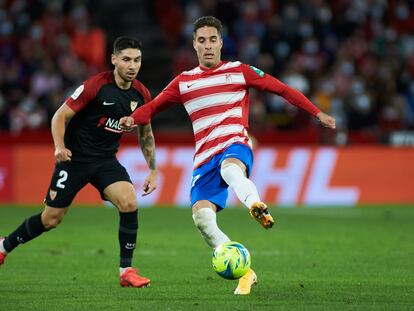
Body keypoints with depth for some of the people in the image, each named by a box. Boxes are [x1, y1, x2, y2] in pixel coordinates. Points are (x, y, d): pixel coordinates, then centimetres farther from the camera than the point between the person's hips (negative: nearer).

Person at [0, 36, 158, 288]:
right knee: (51, 219, 3)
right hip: (75, 158, -4)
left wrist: (153, 170, 11)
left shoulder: (141, 94, -2)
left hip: (106, 161, 4)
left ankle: (127, 270, -12)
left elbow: (146, 133, 14)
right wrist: (59, 146, -28)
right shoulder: (96, 86, -18)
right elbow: (60, 116, -12)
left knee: (129, 201, -22)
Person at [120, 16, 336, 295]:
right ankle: (244, 273, -9)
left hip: (235, 145, -3)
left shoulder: (239, 72, 9)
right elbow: (154, 106, 20)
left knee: (229, 167, -42)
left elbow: (282, 89, 12)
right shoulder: (184, 82, 16)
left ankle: (257, 206, -72)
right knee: (201, 216, -18)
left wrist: (318, 113, 8)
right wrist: (132, 119, -3)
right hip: (205, 157, 3)